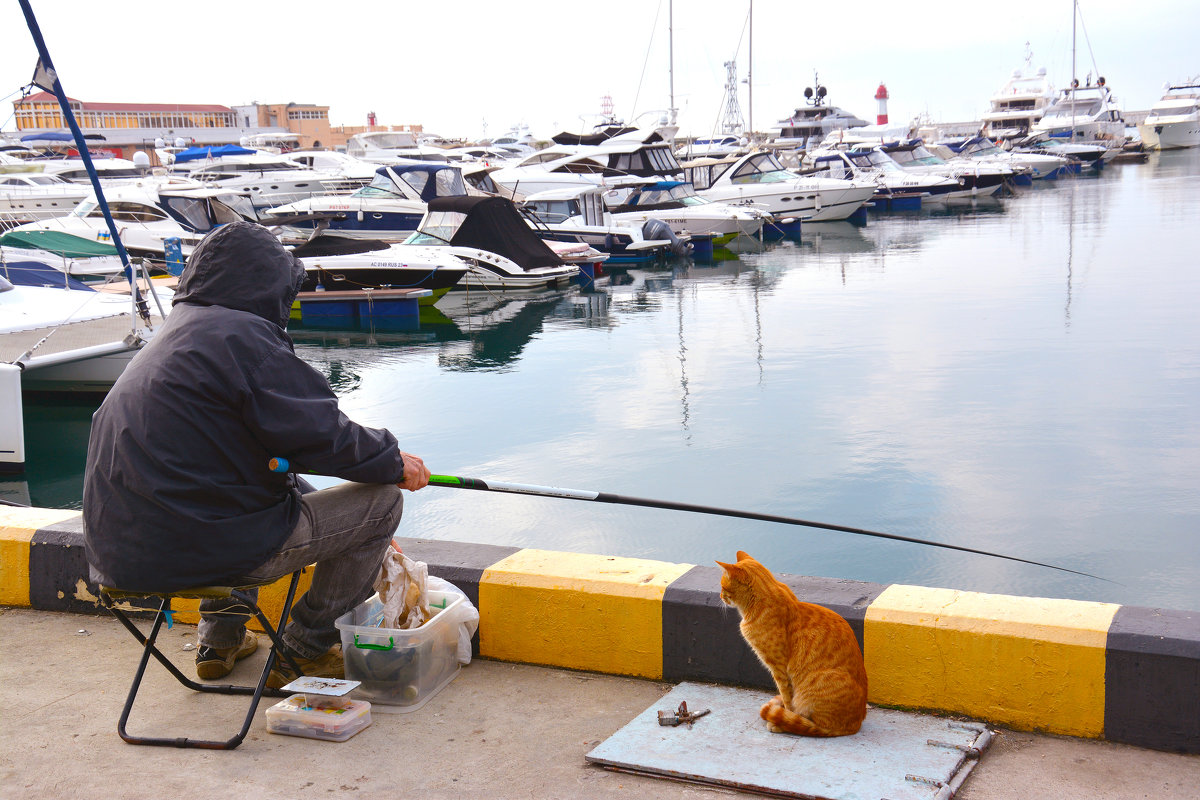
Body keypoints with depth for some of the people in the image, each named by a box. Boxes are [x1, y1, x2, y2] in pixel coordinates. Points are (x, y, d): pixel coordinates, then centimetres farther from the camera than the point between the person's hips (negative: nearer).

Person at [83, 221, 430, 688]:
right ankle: (302, 652, 11)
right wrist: (394, 461, 3)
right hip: (202, 547, -10)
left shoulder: (170, 336, 18)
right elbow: (319, 433, -14)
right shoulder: (242, 335, -13)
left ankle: (219, 639, 36)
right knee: (381, 499, 0)